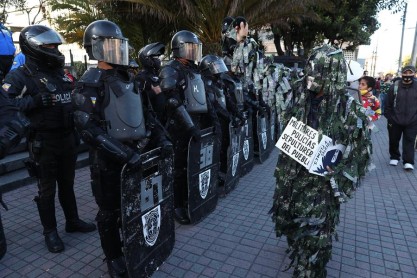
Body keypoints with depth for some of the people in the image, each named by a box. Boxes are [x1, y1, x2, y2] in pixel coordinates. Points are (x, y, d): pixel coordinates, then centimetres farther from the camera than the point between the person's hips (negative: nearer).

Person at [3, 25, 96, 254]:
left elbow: (73, 101, 24)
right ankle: (50, 232, 21)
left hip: (68, 139, 6)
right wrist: (36, 100, -28)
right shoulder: (20, 76, -9)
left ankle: (72, 221, 33)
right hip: (43, 143, -6)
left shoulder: (61, 73, 14)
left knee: (67, 184, 18)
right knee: (47, 189, 6)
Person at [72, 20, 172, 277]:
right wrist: (125, 154, -26)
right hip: (108, 160, -6)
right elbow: (89, 130, -21)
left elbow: (143, 114, 15)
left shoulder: (127, 78, 10)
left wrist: (160, 138, 2)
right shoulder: (90, 83, -12)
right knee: (110, 211, 9)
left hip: (136, 152, 7)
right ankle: (114, 256, 31)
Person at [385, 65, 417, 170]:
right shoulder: (394, 86, -3)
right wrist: (389, 118, -3)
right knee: (394, 140, 12)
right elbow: (388, 104, 0)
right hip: (395, 121, 0)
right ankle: (394, 157, 31)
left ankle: (408, 161, 8)